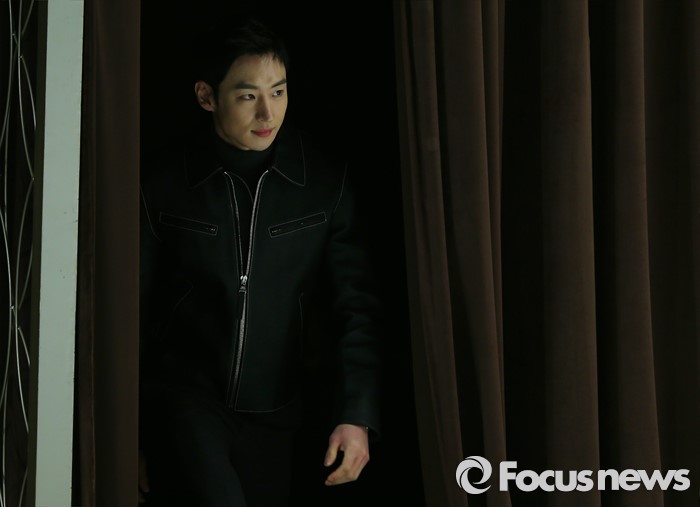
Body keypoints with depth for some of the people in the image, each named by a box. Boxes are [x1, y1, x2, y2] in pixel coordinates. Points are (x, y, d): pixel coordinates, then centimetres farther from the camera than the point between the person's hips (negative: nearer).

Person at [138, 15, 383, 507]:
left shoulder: (328, 179, -4)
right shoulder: (162, 183, -7)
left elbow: (356, 305, -2)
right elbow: (133, 317, -1)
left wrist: (357, 415, -12)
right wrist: (130, 440, 2)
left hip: (271, 410, 3)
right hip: (183, 390, -3)